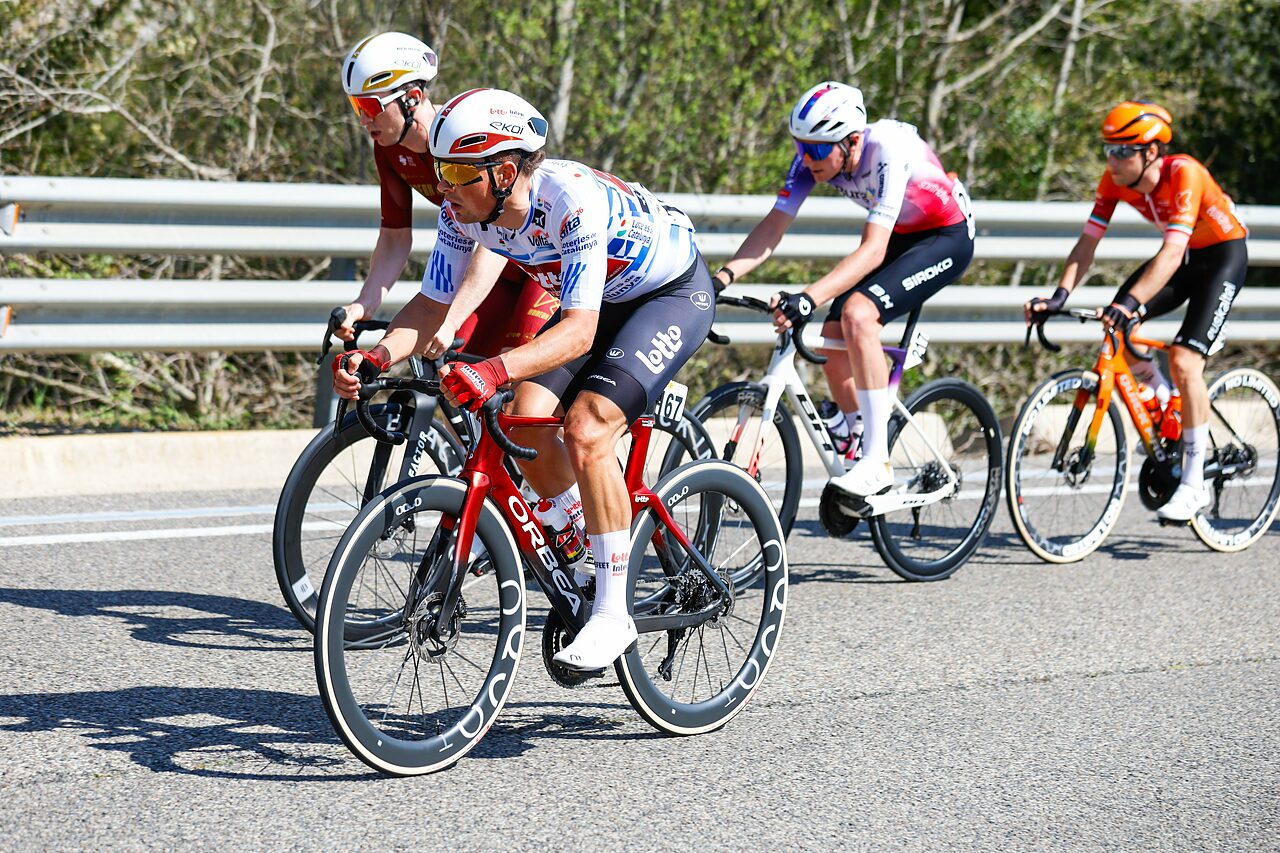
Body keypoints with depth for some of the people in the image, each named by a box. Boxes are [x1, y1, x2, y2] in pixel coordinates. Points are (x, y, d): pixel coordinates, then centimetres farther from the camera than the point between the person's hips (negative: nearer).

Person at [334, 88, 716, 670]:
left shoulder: (574, 201, -38)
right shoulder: (464, 209, -17)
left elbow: (579, 330, -43)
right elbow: (433, 305, -10)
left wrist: (496, 370, -58)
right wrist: (373, 358, -28)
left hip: (673, 294, -7)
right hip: (598, 300, 7)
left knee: (586, 431, -24)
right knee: (523, 422, -13)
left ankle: (613, 613, -13)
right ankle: (590, 540, 13)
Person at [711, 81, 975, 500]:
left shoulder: (888, 150, -35)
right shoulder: (814, 153, -15)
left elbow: (872, 250, -40)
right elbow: (773, 226, -14)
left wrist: (809, 299, -50)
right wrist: (722, 278, -29)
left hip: (947, 238, -7)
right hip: (897, 237, 7)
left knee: (857, 314, -28)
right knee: (832, 340, -6)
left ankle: (878, 464, -25)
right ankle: (859, 456, 14)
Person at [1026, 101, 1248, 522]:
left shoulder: (1184, 174, -33)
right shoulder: (1115, 180, -15)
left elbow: (1172, 252, -42)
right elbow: (1088, 242, -15)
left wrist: (1131, 302, -53)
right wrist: (1061, 294, -30)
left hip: (1224, 255, -6)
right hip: (1183, 255, 6)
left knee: (1184, 361, -20)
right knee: (1115, 328, -15)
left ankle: (1194, 485, -11)